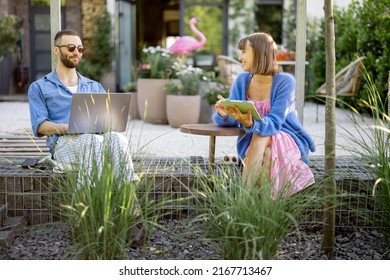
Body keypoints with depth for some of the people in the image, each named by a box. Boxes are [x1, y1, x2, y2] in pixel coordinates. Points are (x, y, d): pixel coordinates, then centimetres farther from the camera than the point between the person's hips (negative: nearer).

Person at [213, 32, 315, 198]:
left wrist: (251, 124, -45)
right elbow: (230, 120, -5)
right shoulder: (242, 80, -1)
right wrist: (223, 114, -30)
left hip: (286, 141, -3)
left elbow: (274, 123, -24)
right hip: (253, 144, 3)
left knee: (260, 137, -34)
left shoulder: (285, 81, -15)